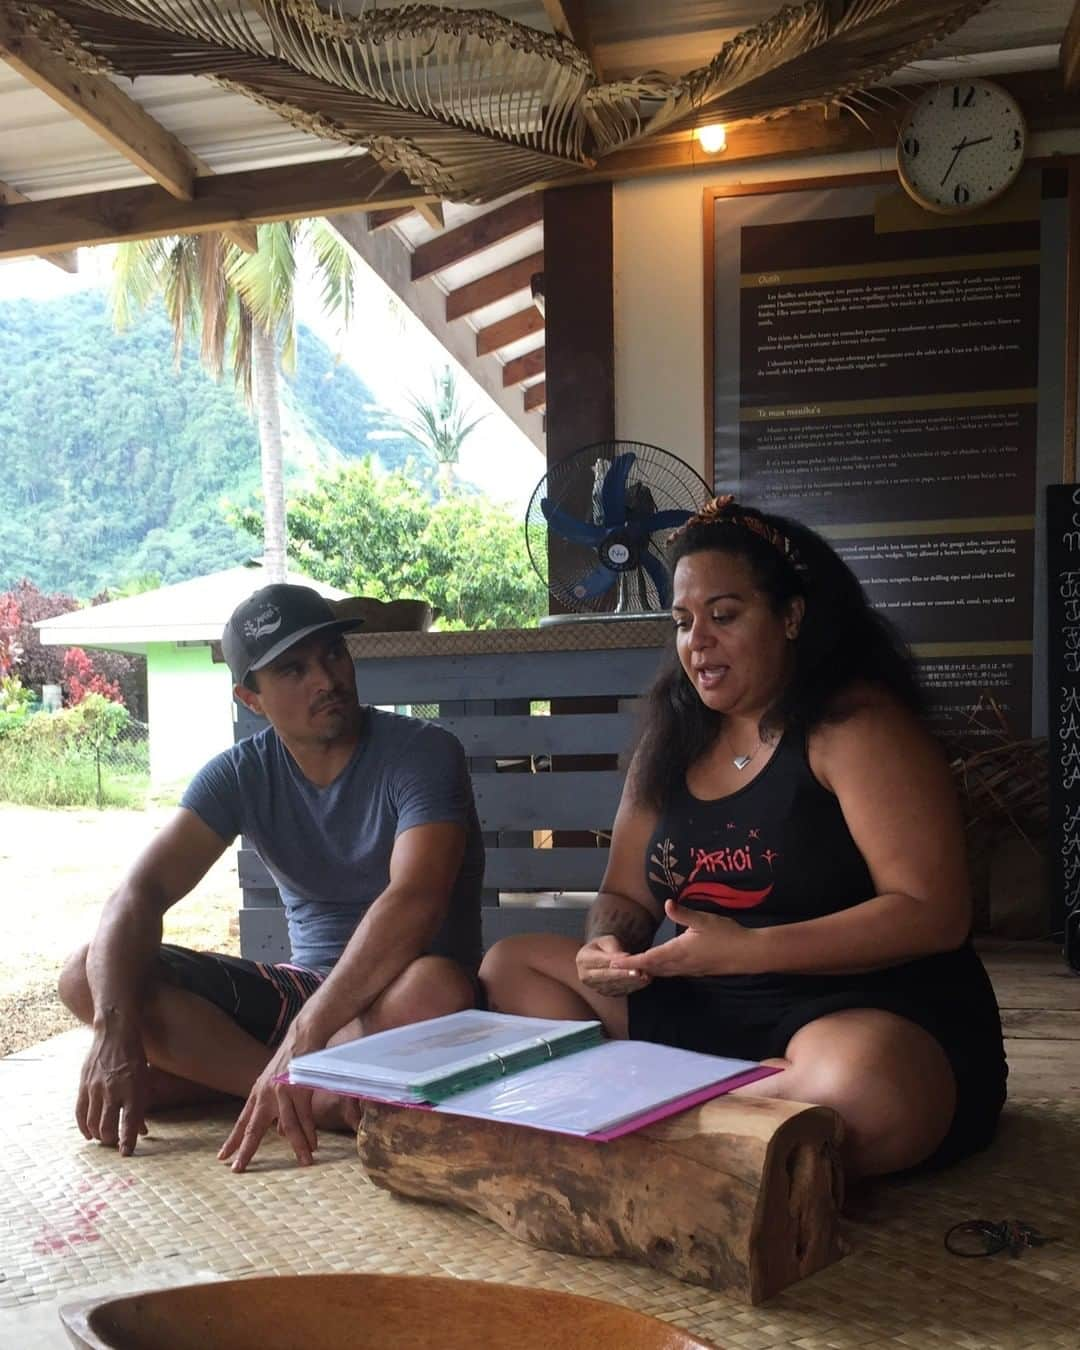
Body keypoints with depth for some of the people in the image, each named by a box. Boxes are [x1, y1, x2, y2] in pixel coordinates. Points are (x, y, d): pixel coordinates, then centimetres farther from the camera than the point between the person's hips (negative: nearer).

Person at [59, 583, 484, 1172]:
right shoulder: (241, 774, -1)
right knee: (88, 974, -14)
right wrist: (114, 1031, -31)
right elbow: (141, 892, -12)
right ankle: (326, 1098, -22)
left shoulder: (422, 753, -15)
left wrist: (302, 1039, -41)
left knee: (435, 989, -41)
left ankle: (218, 1077, -23)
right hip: (301, 987, 5)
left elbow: (414, 901, -31)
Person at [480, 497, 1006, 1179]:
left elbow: (934, 913, -19)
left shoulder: (855, 724, -11)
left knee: (859, 1084, -41)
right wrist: (611, 945, -10)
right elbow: (625, 895, 15)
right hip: (703, 1012, 7)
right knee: (510, 964, 2)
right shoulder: (671, 741, 9)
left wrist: (745, 949, -24)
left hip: (876, 1014, -6)